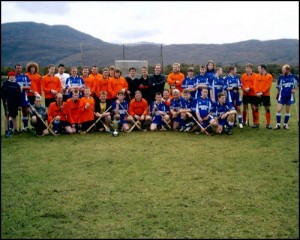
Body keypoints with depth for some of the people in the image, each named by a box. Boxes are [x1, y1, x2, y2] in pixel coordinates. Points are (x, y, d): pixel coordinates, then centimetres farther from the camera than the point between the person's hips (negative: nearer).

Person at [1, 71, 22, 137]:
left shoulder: (16, 85, 6)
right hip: (7, 103, -3)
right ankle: (7, 130, 4)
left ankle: (15, 129, 21)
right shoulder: (5, 84, -2)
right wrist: (4, 101, -13)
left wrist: (19, 104, 4)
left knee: (14, 117, 12)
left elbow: (19, 95, 6)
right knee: (7, 116, 0)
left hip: (15, 103, 3)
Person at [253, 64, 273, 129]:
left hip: (266, 95, -3)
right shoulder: (257, 76, 8)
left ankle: (268, 124, 9)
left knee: (267, 109, 2)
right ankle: (256, 123, 10)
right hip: (258, 95, 3)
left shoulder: (269, 76, -2)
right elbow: (255, 85, 2)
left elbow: (268, 86, -9)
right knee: (256, 108, 2)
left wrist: (262, 92, -17)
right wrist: (257, 92, -13)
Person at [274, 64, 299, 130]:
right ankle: (278, 124, 2)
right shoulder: (281, 77, -3)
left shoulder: (294, 77, -5)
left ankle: (285, 124, 20)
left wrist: (295, 89, 0)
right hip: (281, 96, 0)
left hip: (289, 96, 0)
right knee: (278, 110, -7)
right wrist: (277, 94, 12)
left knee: (287, 111, 8)